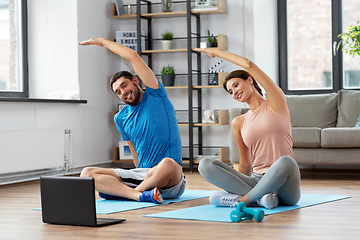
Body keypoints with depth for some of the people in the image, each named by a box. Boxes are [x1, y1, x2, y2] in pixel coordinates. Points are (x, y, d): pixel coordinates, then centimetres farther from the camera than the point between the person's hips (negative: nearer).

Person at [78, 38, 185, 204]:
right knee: (87, 173, -14)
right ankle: (140, 195, -34)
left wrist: (102, 41, 7)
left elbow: (133, 56, -3)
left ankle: (120, 192, -17)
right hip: (140, 174, 5)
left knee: (168, 164, -42)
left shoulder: (156, 96, 3)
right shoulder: (121, 118, 17)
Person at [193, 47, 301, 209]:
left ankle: (244, 199, -21)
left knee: (285, 161, -40)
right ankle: (260, 197, -28)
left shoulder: (275, 104, 5)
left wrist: (216, 52, 7)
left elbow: (249, 65, -2)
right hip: (255, 181, 4)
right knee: (205, 164, -16)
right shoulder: (239, 123, 17)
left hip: (283, 187, -4)